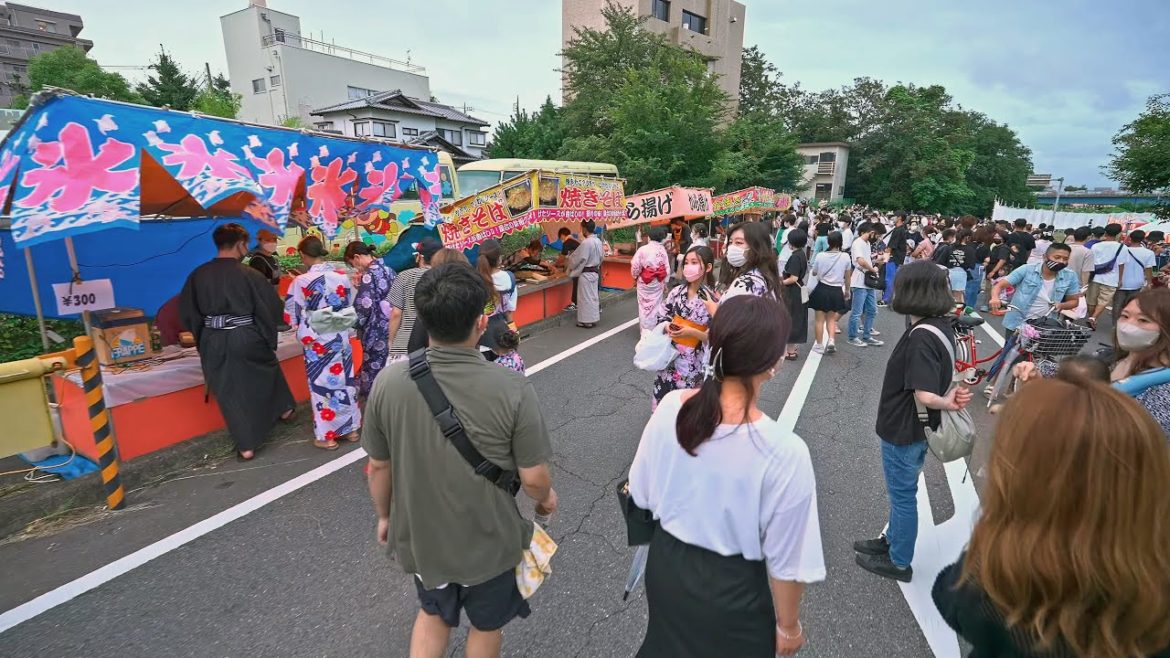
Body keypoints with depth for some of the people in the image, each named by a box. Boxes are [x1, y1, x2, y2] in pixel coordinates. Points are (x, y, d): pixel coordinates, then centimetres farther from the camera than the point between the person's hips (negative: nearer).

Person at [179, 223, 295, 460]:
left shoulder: (198, 275, -3)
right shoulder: (248, 274, -13)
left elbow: (187, 311, 6)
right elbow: (272, 307, -8)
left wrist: (202, 335, 20)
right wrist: (268, 336, 8)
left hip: (213, 342, 3)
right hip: (246, 339, -2)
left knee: (229, 392, 11)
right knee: (269, 369, 27)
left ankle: (246, 445, 15)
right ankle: (284, 408, 45)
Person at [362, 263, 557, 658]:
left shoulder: (388, 382, -20)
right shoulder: (512, 388, -28)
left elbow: (379, 466, -6)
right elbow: (533, 478, -18)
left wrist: (385, 516, 13)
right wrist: (546, 497, 5)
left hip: (420, 536, 3)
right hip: (488, 541, -2)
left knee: (433, 613, 33)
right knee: (486, 625, 28)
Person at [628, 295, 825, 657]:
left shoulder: (669, 407, -19)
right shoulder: (785, 452, -31)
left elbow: (641, 495, -4)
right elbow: (785, 562, -17)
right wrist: (788, 626, 1)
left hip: (665, 567, 3)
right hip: (732, 590, -3)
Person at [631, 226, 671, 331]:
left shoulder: (642, 249, -13)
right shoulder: (663, 250, -6)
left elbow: (635, 266, -12)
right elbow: (667, 268, -3)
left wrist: (635, 277, 7)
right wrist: (665, 282, 9)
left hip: (644, 282, -2)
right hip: (658, 282, 2)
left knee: (644, 306, 8)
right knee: (656, 306, 13)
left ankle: (645, 331, 12)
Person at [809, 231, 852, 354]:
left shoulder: (820, 256, -10)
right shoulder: (845, 257, -6)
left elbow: (814, 273, 3)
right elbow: (847, 276, 5)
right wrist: (847, 290, 20)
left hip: (822, 289, -2)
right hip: (837, 291, 2)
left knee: (819, 319, 9)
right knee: (831, 318, 19)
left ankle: (819, 345, 14)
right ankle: (831, 340, 1)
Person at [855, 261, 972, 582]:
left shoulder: (921, 337, -29)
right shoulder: (941, 326, 0)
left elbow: (926, 395, -34)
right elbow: (938, 376, 8)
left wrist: (947, 404, -16)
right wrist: (951, 396, -10)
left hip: (904, 431, -9)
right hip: (912, 428, 9)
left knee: (903, 495, 10)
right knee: (902, 492, 25)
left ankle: (899, 562, 29)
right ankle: (892, 540, 44)